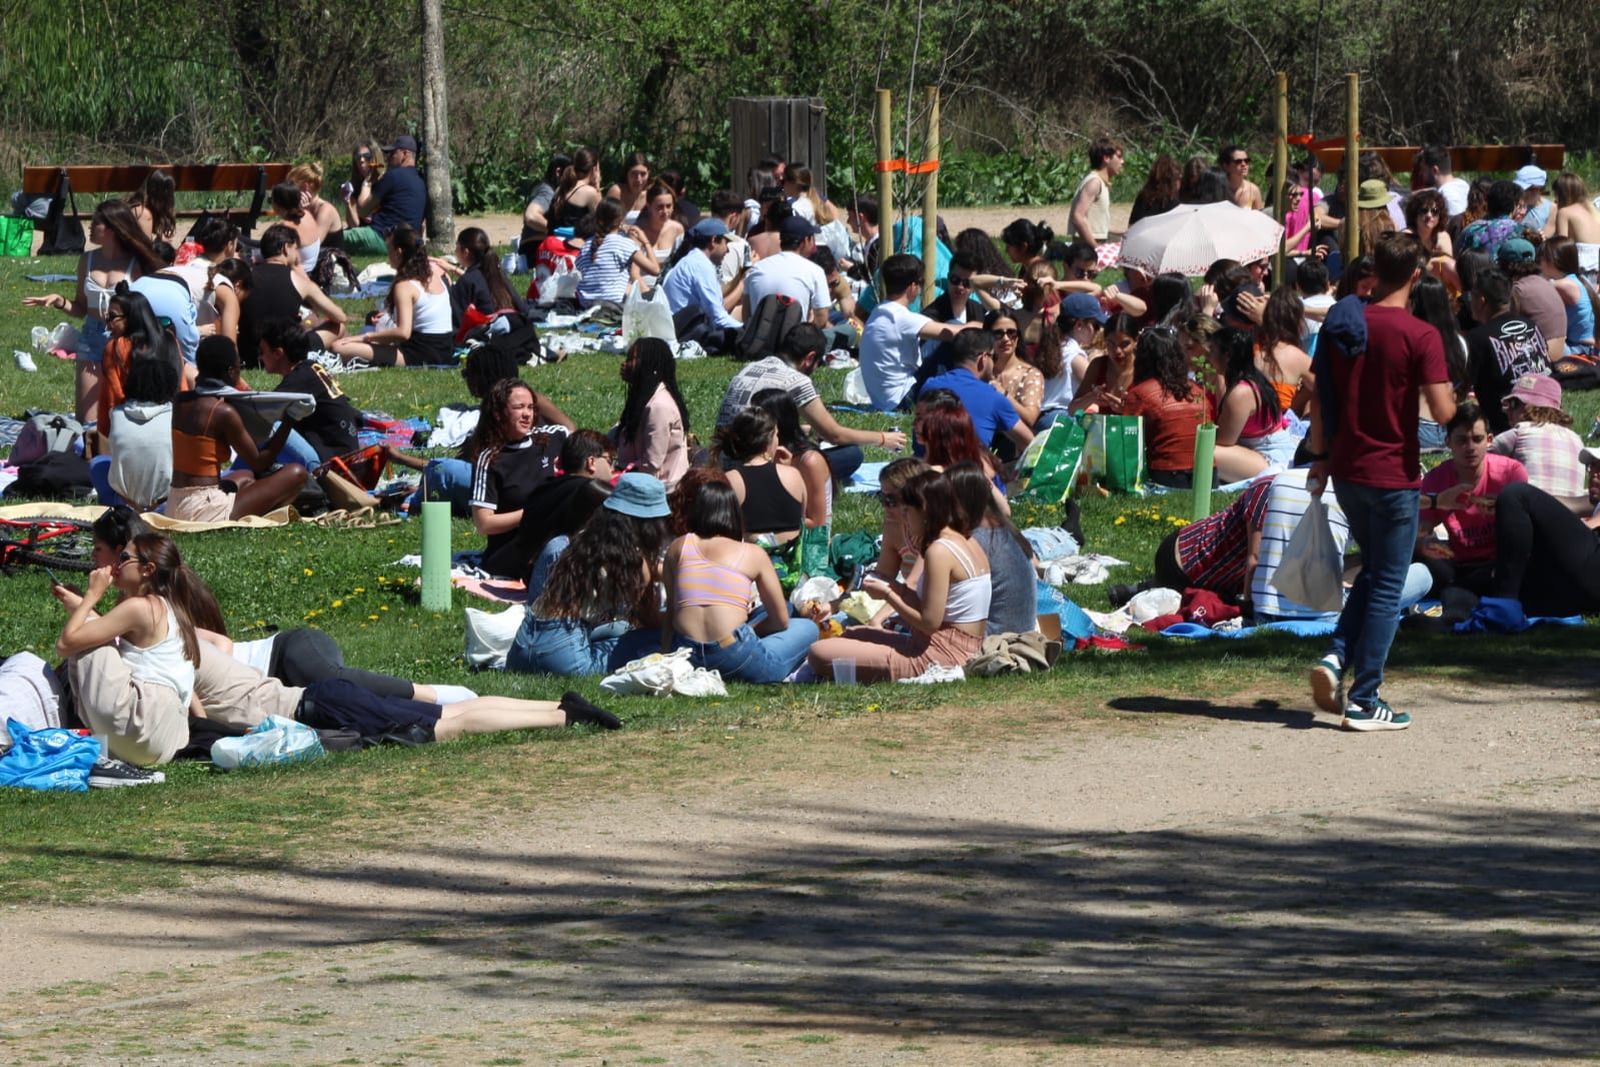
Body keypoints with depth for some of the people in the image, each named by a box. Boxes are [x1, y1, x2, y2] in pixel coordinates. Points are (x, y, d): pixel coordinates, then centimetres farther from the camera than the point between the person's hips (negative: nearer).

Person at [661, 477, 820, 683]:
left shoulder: (678, 548, 15)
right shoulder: (753, 554, 11)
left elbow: (670, 612, 13)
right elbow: (781, 621, 15)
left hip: (686, 661, 3)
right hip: (733, 657, -3)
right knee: (807, 628, 22)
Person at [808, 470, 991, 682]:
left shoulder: (939, 551, -18)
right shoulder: (969, 543, 12)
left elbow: (929, 622, -19)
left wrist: (888, 595, -7)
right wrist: (901, 590, 7)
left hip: (940, 655, -10)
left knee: (820, 654, -12)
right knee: (850, 634, 28)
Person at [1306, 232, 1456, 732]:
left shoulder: (1340, 325, 2)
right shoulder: (1420, 336, -14)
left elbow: (1319, 398, 7)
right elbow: (1442, 412, -20)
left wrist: (1320, 456, 18)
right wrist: (1453, 396, 3)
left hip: (1346, 471, 5)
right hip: (1393, 475, -5)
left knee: (1373, 572, 23)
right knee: (1387, 588, 4)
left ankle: (1336, 658, 2)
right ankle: (1364, 701, 3)